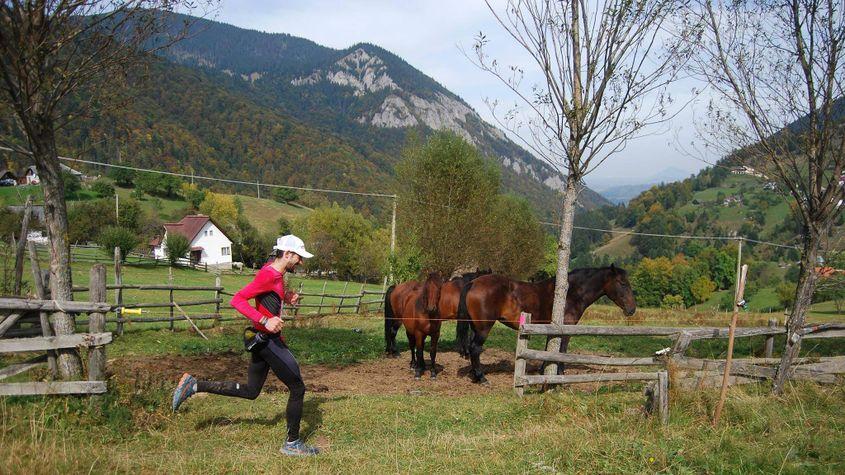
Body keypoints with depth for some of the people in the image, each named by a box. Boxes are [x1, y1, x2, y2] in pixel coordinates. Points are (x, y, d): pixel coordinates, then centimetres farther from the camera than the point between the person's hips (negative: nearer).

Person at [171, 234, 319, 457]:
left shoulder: (276, 274, 10)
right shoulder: (269, 275, -19)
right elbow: (237, 300, -25)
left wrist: (287, 297, 10)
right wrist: (265, 321, -32)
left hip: (264, 340, 10)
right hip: (267, 340, -10)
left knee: (250, 391, 18)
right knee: (297, 388, 1)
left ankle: (193, 385, 17)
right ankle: (292, 444, 12)